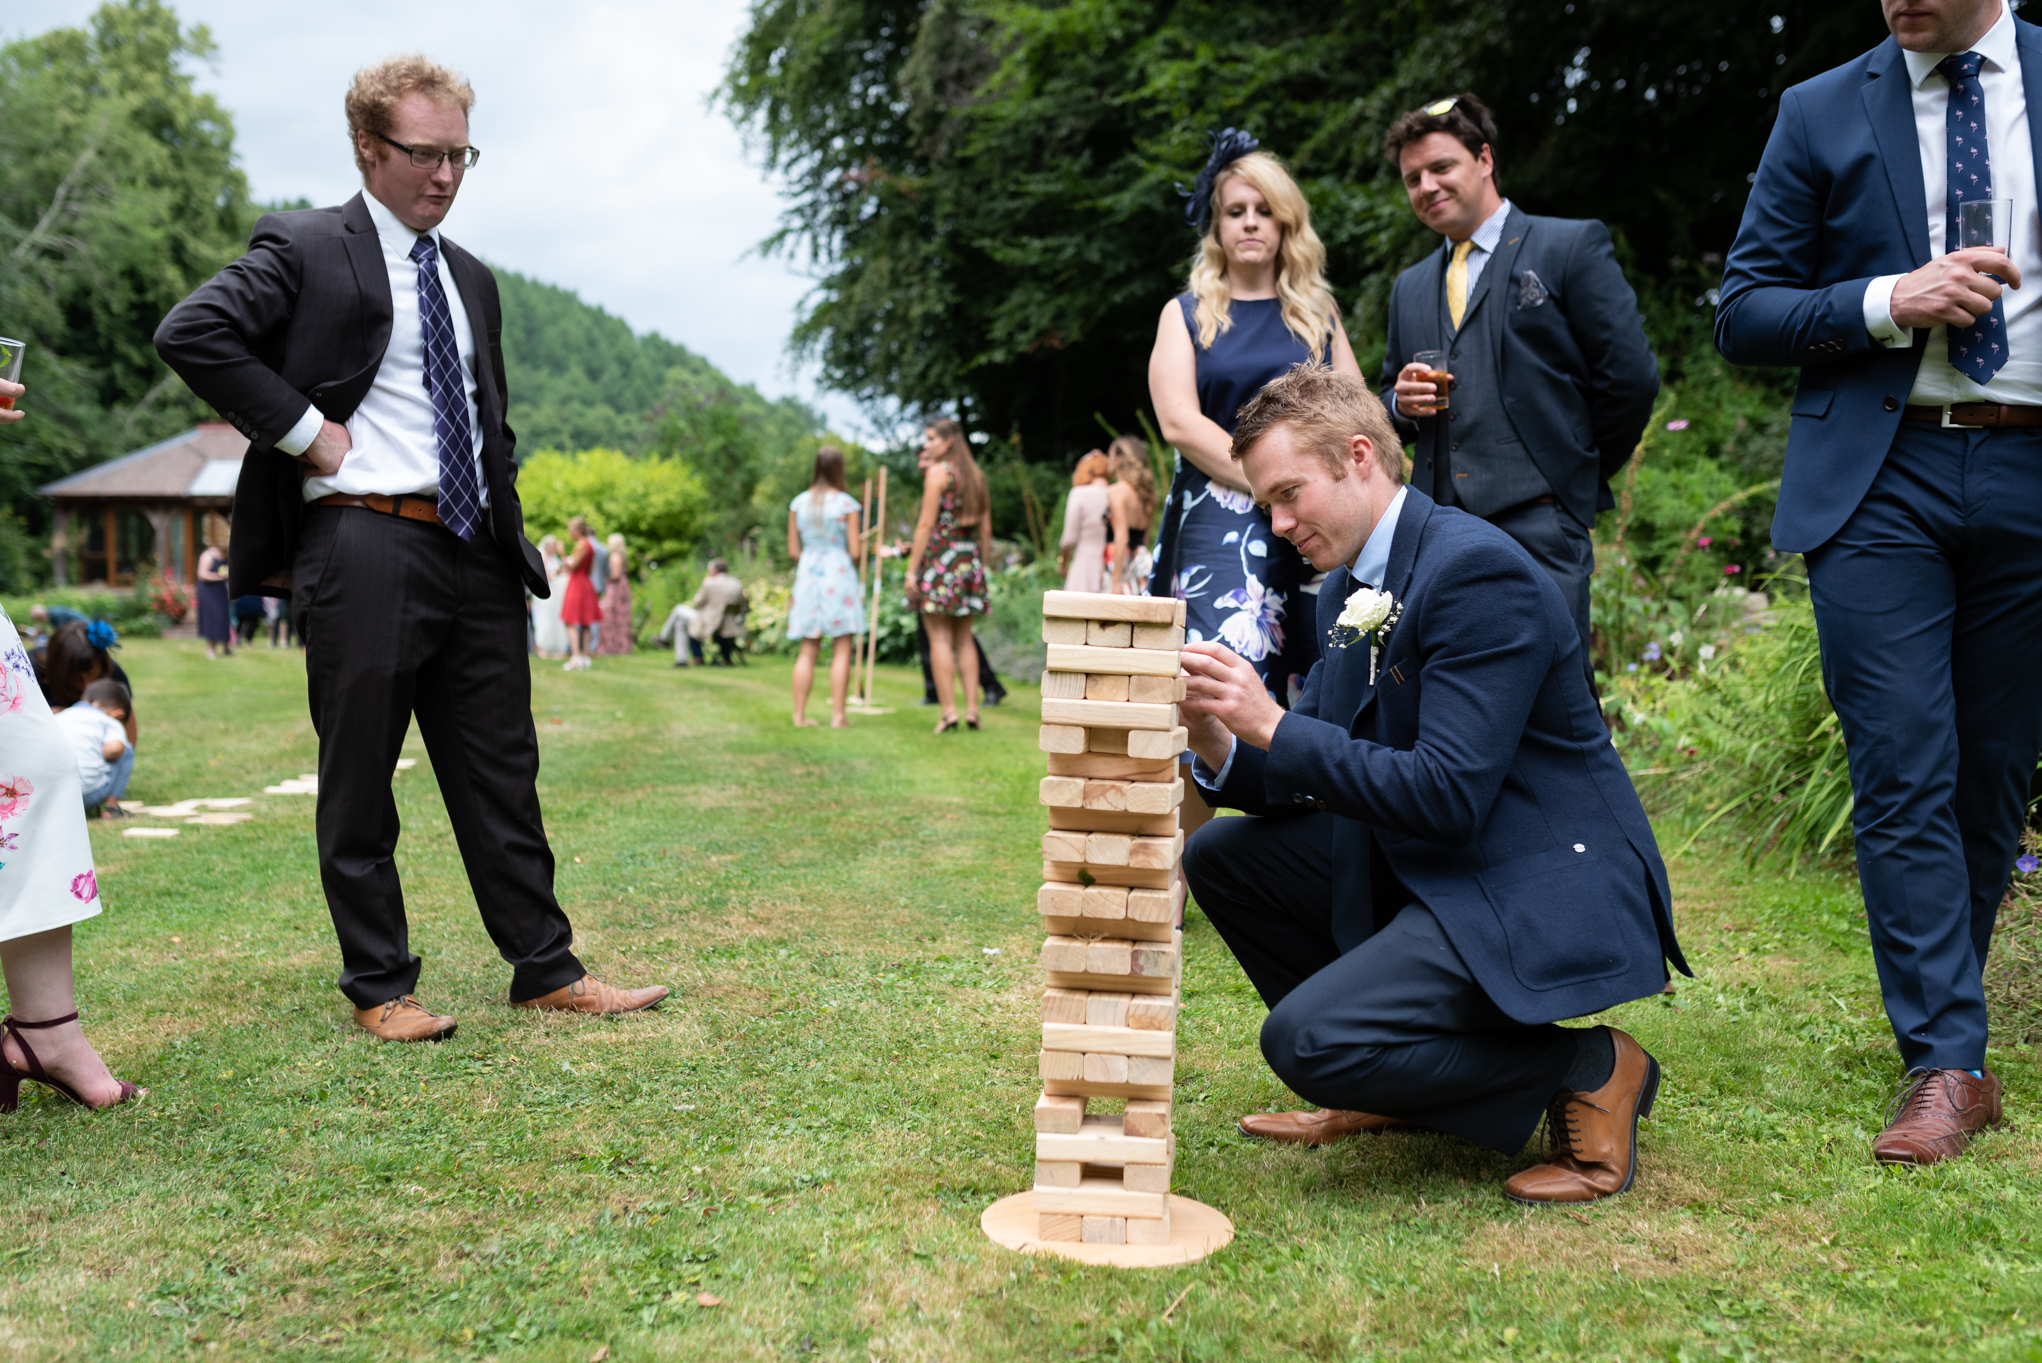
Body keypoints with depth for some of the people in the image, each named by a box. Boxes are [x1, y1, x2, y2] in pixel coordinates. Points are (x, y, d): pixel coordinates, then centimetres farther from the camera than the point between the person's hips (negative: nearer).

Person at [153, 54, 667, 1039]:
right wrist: (306, 430, -15)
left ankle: (547, 971, 16)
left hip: (475, 551, 6)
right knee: (358, 781, 3)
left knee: (501, 771, 9)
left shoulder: (472, 278, 19)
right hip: (365, 546, -6)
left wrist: (507, 518, 14)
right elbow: (191, 333, -15)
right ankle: (380, 987, 14)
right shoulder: (305, 248, -2)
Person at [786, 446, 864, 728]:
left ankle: (800, 715, 5)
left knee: (807, 651, 7)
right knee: (841, 650, -1)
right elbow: (854, 551, -8)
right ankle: (837, 715, -4)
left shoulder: (798, 503, 4)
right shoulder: (846, 504, -7)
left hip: (807, 575, 4)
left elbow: (792, 550, 6)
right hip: (839, 574, -4)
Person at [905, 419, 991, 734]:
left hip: (939, 554, -7)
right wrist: (981, 566, 20)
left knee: (939, 638, -4)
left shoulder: (938, 472, -8)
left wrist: (912, 569, -11)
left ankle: (949, 710, -8)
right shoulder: (975, 474, 13)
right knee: (964, 638, 11)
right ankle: (972, 708, 7)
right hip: (970, 558, 7)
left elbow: (926, 524, -13)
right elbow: (986, 527, 14)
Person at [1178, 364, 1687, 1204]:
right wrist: (1219, 741, -10)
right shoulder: (1349, 588, 10)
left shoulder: (1475, 569, -20)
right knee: (1221, 855, 9)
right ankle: (1388, 1082, 13)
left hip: (1542, 894, -10)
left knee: (1305, 1040, -23)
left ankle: (1588, 1071, -4)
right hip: (1421, 870, 10)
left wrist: (1273, 727, -24)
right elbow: (1308, 779, 11)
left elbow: (1449, 794, -26)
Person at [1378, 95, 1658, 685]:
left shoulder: (1572, 247, 5)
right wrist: (1402, 403, 4)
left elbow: (1630, 377, 0)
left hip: (1538, 524, -5)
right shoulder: (1409, 288, 23)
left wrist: (1580, 475, 6)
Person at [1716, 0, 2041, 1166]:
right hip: (1880, 479, -1)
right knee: (1905, 781, -7)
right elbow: (1744, 317, 5)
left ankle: (1942, 1021, 24)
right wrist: (1888, 304, -11)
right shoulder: (1823, 115, 8)